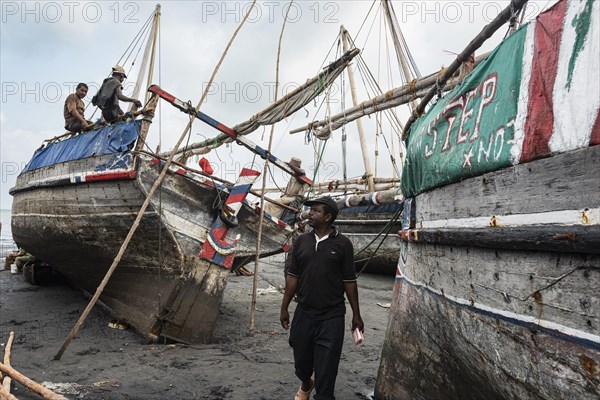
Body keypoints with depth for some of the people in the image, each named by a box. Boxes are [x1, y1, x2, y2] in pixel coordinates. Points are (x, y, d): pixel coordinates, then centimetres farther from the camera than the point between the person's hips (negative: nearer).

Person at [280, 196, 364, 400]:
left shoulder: (342, 243, -7)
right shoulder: (301, 241, 2)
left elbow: (349, 281, -3)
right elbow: (292, 277, 7)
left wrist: (356, 315, -1)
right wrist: (284, 307, 7)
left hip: (332, 318, -3)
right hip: (303, 314, 4)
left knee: (326, 369, 2)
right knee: (301, 362, 19)